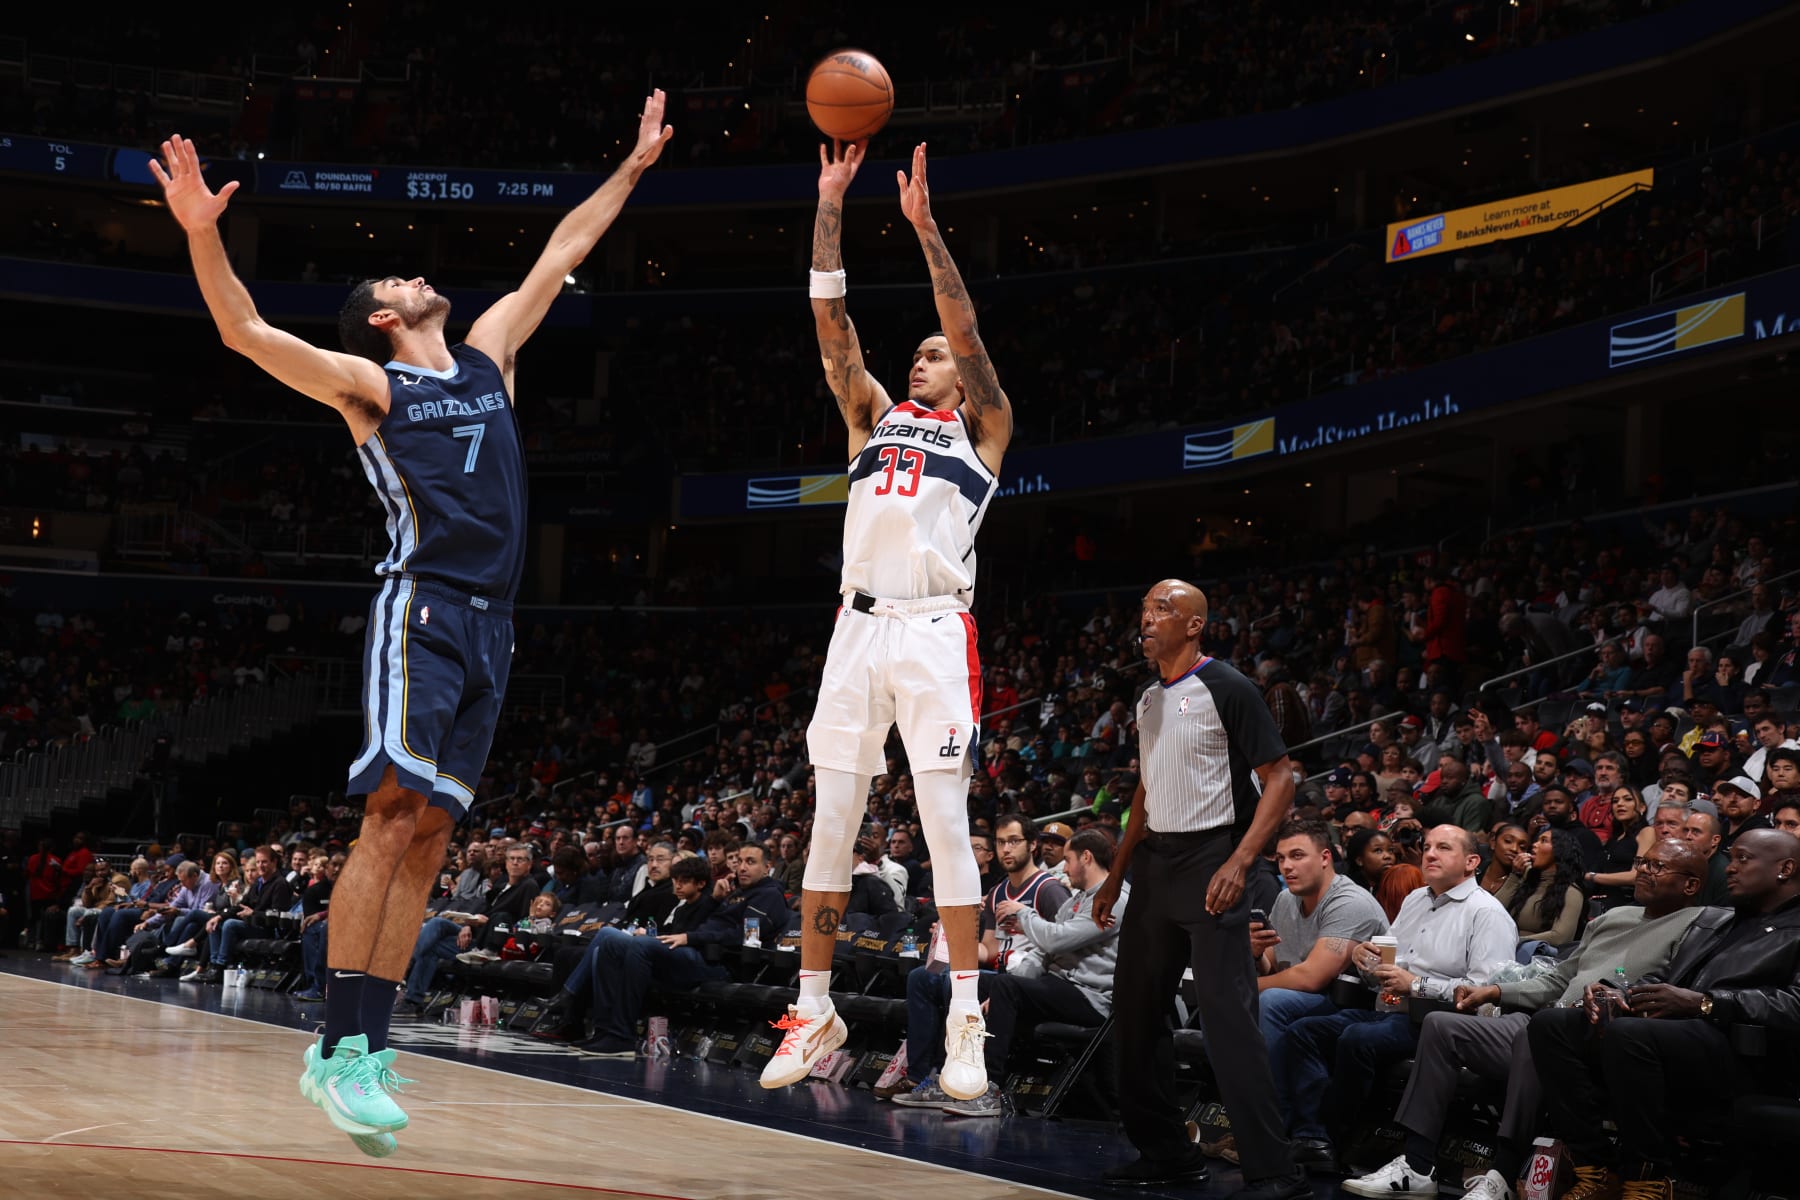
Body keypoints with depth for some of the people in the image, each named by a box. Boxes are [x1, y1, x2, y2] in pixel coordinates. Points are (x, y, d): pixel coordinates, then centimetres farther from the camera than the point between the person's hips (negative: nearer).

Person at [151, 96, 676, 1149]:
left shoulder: (488, 354, 22)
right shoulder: (368, 382, 6)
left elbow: (562, 253, 28)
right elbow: (247, 333, -6)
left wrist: (635, 167, 31)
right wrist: (202, 233, -20)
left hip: (490, 626, 6)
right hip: (423, 608, -6)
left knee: (429, 835, 2)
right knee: (395, 816, -16)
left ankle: (369, 1048, 3)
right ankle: (340, 1051, -17)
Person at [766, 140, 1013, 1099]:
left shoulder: (982, 429, 12)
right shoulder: (874, 417, 22)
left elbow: (965, 326, -1)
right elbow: (831, 320, 13)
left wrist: (923, 223, -5)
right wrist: (830, 206, 7)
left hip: (934, 632, -4)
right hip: (858, 630, 4)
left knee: (945, 821, -8)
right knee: (829, 826, 3)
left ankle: (966, 1022, -6)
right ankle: (815, 1014, 11)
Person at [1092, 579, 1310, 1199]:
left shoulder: (1226, 689, -10)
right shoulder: (1150, 699, 14)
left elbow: (1280, 780, -12)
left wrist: (1239, 862, -22)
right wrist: (1116, 874, 21)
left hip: (1209, 861, -9)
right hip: (1154, 862, 9)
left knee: (1228, 1014, -14)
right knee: (1135, 1006, 11)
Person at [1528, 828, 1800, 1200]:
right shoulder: (1711, 920, 30)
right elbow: (1663, 977, 26)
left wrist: (1704, 1003, -20)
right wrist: (1618, 995, 2)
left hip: (1744, 1055, -8)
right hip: (1670, 1032, 8)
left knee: (1627, 1033, -35)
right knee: (1549, 1024, -11)